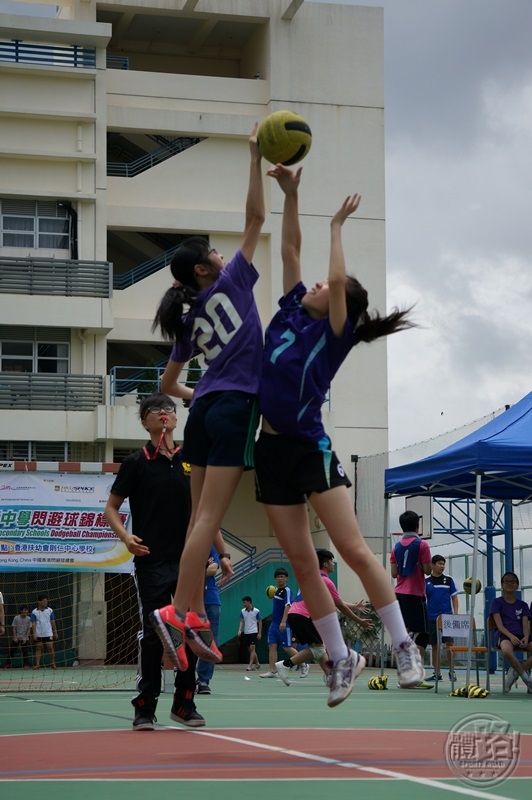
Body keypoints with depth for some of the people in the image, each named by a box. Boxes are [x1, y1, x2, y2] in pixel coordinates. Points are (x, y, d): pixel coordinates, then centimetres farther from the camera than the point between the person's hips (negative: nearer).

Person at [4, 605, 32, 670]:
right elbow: (14, 628, -2)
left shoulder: (28, 619, -3)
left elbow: (29, 629, -2)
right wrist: (15, 637, -9)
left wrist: (26, 638, -11)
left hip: (25, 638, 0)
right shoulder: (16, 618, -4)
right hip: (16, 638, 0)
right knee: (12, 651, 2)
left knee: (25, 652, -5)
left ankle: (26, 665, 2)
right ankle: (8, 665, 10)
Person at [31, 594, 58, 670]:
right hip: (38, 634, 0)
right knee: (38, 648, 3)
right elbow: (33, 623, -2)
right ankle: (37, 664, 4)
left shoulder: (50, 611, 3)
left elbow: (53, 622, 7)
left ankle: (52, 663, 5)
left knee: (50, 647, -4)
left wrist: (55, 632, 7)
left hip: (48, 633, 0)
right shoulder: (34, 612, -1)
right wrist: (34, 633, -10)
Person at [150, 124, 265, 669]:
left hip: (204, 410, 7)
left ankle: (194, 617, 7)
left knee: (201, 517, 8)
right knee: (209, 518, -11)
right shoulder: (230, 285, 0)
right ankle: (177, 611, -17)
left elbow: (167, 385, 21)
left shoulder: (188, 322, 15)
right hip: (235, 408, -7)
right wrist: (256, 158, 3)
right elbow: (255, 219, -1)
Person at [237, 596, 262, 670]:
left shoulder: (256, 611, -6)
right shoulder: (243, 611, 5)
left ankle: (250, 665, -16)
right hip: (246, 633, 5)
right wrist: (239, 630, -9)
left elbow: (260, 622, -2)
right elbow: (241, 621, 6)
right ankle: (257, 664, 22)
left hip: (254, 633, -5)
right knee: (251, 650, 10)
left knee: (252, 649, -13)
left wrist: (259, 633, -5)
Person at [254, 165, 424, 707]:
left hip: (311, 448, -6)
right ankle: (341, 660, 15)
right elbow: (290, 251, 11)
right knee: (301, 563, 6)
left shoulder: (335, 333, -4)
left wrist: (337, 226, -7)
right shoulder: (291, 312, 11)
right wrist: (290, 195, 4)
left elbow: (338, 280, -19)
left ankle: (404, 647, 1)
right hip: (272, 449, 6)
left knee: (354, 550, -9)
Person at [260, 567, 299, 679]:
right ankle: (272, 671, -2)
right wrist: (272, 597, 11)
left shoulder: (287, 591, -11)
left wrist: (283, 621, -31)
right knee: (272, 646, -1)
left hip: (283, 625, -8)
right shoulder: (277, 591, 15)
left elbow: (287, 606, -23)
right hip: (274, 624, 8)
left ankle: (304, 665, 11)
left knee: (287, 647, -4)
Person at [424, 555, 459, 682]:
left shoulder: (448, 580, 4)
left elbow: (454, 597, 7)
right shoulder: (426, 581, 4)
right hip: (432, 618, 1)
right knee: (435, 646, 5)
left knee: (449, 644, -7)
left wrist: (455, 614, -2)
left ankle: (451, 672, 1)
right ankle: (437, 673, 11)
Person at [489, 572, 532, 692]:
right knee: (506, 650, -42)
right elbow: (499, 624, -1)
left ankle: (516, 671, -13)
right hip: (505, 635, -4)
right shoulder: (497, 602, 11)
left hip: (521, 636, 4)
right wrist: (511, 636, -21)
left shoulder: (522, 605, 21)